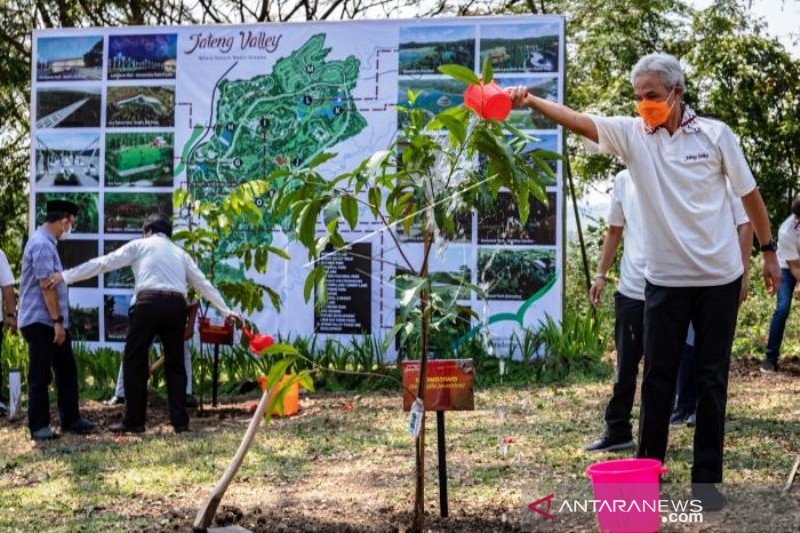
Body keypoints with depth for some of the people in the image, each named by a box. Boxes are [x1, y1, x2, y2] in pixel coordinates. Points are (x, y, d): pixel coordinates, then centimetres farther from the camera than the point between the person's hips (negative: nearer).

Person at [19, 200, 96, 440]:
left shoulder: (47, 243, 15)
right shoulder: (42, 244, -16)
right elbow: (46, 285, -21)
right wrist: (58, 320, -21)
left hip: (52, 322, 10)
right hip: (40, 322, -10)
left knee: (66, 371, 12)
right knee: (40, 376, -2)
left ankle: (70, 420, 19)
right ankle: (38, 426, 6)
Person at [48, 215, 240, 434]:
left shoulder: (140, 245, 16)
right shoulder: (180, 253, 28)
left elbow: (103, 262, 10)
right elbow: (203, 283, 28)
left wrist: (66, 277, 12)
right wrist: (226, 310, 35)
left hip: (149, 303, -4)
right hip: (177, 305, 4)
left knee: (134, 361, 7)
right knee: (175, 364, 14)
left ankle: (134, 421, 7)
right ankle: (180, 421, 11)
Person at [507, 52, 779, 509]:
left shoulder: (715, 134, -5)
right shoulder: (632, 133, -2)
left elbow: (749, 193, 3)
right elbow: (577, 120, -14)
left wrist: (769, 251, 5)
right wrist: (531, 101, -30)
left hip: (719, 277, -1)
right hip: (665, 279, 1)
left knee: (712, 377, 6)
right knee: (658, 376, 6)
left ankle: (708, 477, 15)